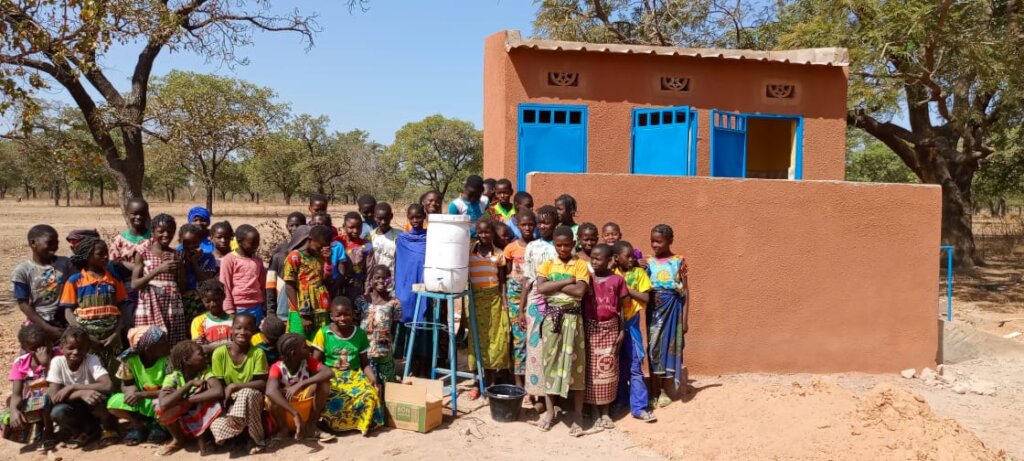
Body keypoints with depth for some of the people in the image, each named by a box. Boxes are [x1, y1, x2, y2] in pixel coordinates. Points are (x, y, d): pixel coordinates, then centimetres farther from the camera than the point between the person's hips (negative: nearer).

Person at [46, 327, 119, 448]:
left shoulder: (91, 360, -19)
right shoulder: (57, 362, -14)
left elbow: (107, 385, -33)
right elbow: (54, 397, -21)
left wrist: (73, 387, -32)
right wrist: (81, 393, -37)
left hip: (94, 408, -2)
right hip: (75, 409, 2)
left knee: (99, 396, -34)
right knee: (57, 412, -30)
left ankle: (109, 428, -3)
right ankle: (88, 431, 1)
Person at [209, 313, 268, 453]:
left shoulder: (257, 353, -12)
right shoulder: (219, 353, -10)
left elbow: (262, 384, -15)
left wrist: (234, 386, -26)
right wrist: (229, 412, -22)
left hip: (252, 402, -1)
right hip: (228, 403, 1)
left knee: (247, 393, -36)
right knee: (217, 427, -29)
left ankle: (257, 439, -14)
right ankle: (242, 429, 8)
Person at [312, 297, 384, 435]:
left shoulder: (360, 333, 5)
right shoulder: (323, 333, -3)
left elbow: (365, 362, 8)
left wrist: (372, 377, -10)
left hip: (354, 375, 2)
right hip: (330, 376, -2)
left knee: (370, 395, -29)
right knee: (333, 400, -36)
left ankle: (362, 423, -2)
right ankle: (329, 423, -4)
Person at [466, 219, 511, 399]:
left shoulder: (499, 255, 3)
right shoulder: (469, 252, 2)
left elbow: (502, 282, 5)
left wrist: (504, 305, -2)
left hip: (493, 299, 0)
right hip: (475, 298, 0)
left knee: (494, 340, 3)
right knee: (476, 339, 3)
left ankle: (491, 384, 13)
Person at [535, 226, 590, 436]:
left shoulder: (581, 265, -1)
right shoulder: (547, 265, 6)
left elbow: (580, 291, -16)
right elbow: (541, 288, -11)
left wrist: (554, 286, -12)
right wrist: (567, 281, -12)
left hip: (572, 318, -2)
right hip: (551, 317, 2)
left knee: (574, 363, 1)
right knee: (549, 362, 7)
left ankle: (578, 415, 10)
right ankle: (550, 412, 18)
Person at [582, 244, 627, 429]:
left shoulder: (617, 280, -2)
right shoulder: (587, 278, -1)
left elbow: (620, 308, 3)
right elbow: (581, 304, 0)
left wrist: (622, 331, 0)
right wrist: (580, 329, -6)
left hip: (610, 328, 0)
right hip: (591, 328, 0)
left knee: (608, 368, 4)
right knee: (591, 369, 4)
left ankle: (605, 412, 12)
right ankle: (596, 411, 14)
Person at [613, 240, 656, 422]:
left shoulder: (639, 272, 1)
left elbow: (645, 298, -5)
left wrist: (626, 289, -12)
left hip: (633, 323, -1)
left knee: (635, 366, -2)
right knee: (619, 365, 11)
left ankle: (638, 407, 0)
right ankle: (620, 401, 25)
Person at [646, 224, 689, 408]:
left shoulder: (678, 261, -2)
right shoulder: (649, 262, 5)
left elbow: (685, 292, -1)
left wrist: (685, 319, -4)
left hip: (673, 308, -2)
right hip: (654, 309, 2)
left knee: (670, 346, 2)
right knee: (654, 347, 5)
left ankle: (665, 391, 12)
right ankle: (654, 389, 15)